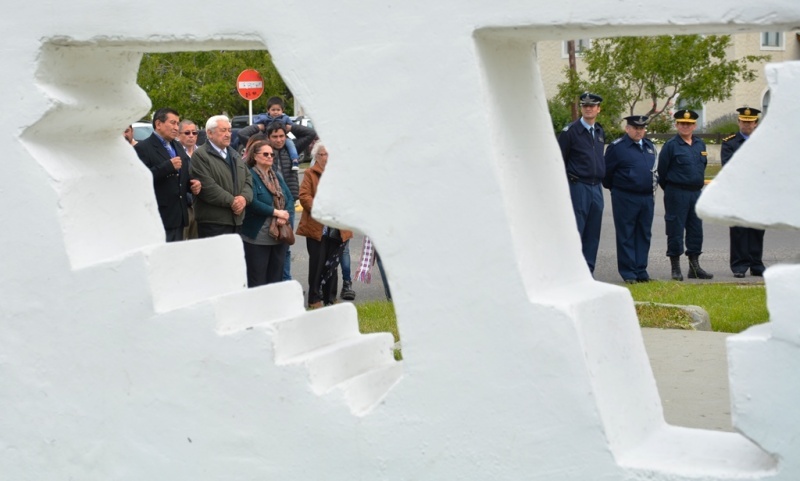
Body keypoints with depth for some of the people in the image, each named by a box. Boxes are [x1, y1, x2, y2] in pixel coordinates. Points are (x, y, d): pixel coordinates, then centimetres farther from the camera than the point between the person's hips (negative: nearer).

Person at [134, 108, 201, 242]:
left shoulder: (177, 147, 19)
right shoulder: (142, 148, -8)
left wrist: (193, 184, 5)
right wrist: (168, 166, -24)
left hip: (178, 216, 8)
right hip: (159, 218, -8)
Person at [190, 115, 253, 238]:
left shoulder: (234, 155, 21)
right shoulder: (200, 156, -7)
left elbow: (248, 178, 16)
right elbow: (207, 186, -17)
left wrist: (244, 197, -5)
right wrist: (231, 201, -15)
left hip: (236, 220, 8)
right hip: (213, 223, -8)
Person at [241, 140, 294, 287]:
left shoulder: (277, 177, 16)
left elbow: (290, 199, 8)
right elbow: (252, 203, -21)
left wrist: (285, 216, -12)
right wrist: (276, 212, -16)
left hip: (280, 235, 7)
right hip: (257, 237, -7)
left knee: (276, 278, 11)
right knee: (257, 280, -1)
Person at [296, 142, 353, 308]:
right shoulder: (311, 173, 2)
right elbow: (304, 196, -7)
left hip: (338, 229, 3)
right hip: (317, 228, -3)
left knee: (332, 265, 10)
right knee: (317, 264, 0)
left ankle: (330, 299, 18)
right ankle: (314, 299, 10)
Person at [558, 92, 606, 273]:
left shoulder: (600, 132, 14)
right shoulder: (570, 131, -5)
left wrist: (601, 180, 16)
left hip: (596, 188, 6)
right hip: (578, 187, -6)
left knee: (593, 234, 8)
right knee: (575, 232, -6)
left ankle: (588, 271, 14)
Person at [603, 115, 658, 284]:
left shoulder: (650, 147, 14)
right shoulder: (617, 147, -5)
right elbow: (606, 172, -2)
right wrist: (615, 189, 6)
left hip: (647, 198, 6)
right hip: (625, 199, -6)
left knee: (644, 235, 8)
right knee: (626, 236, -1)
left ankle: (641, 271, 15)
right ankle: (628, 273, 4)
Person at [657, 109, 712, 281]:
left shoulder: (700, 144, 10)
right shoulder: (671, 145, -7)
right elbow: (661, 171, -4)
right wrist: (670, 189, 5)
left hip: (696, 193, 6)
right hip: (676, 194, -6)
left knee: (696, 230, 9)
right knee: (675, 231, -2)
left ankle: (695, 267, 18)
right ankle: (675, 268, 5)